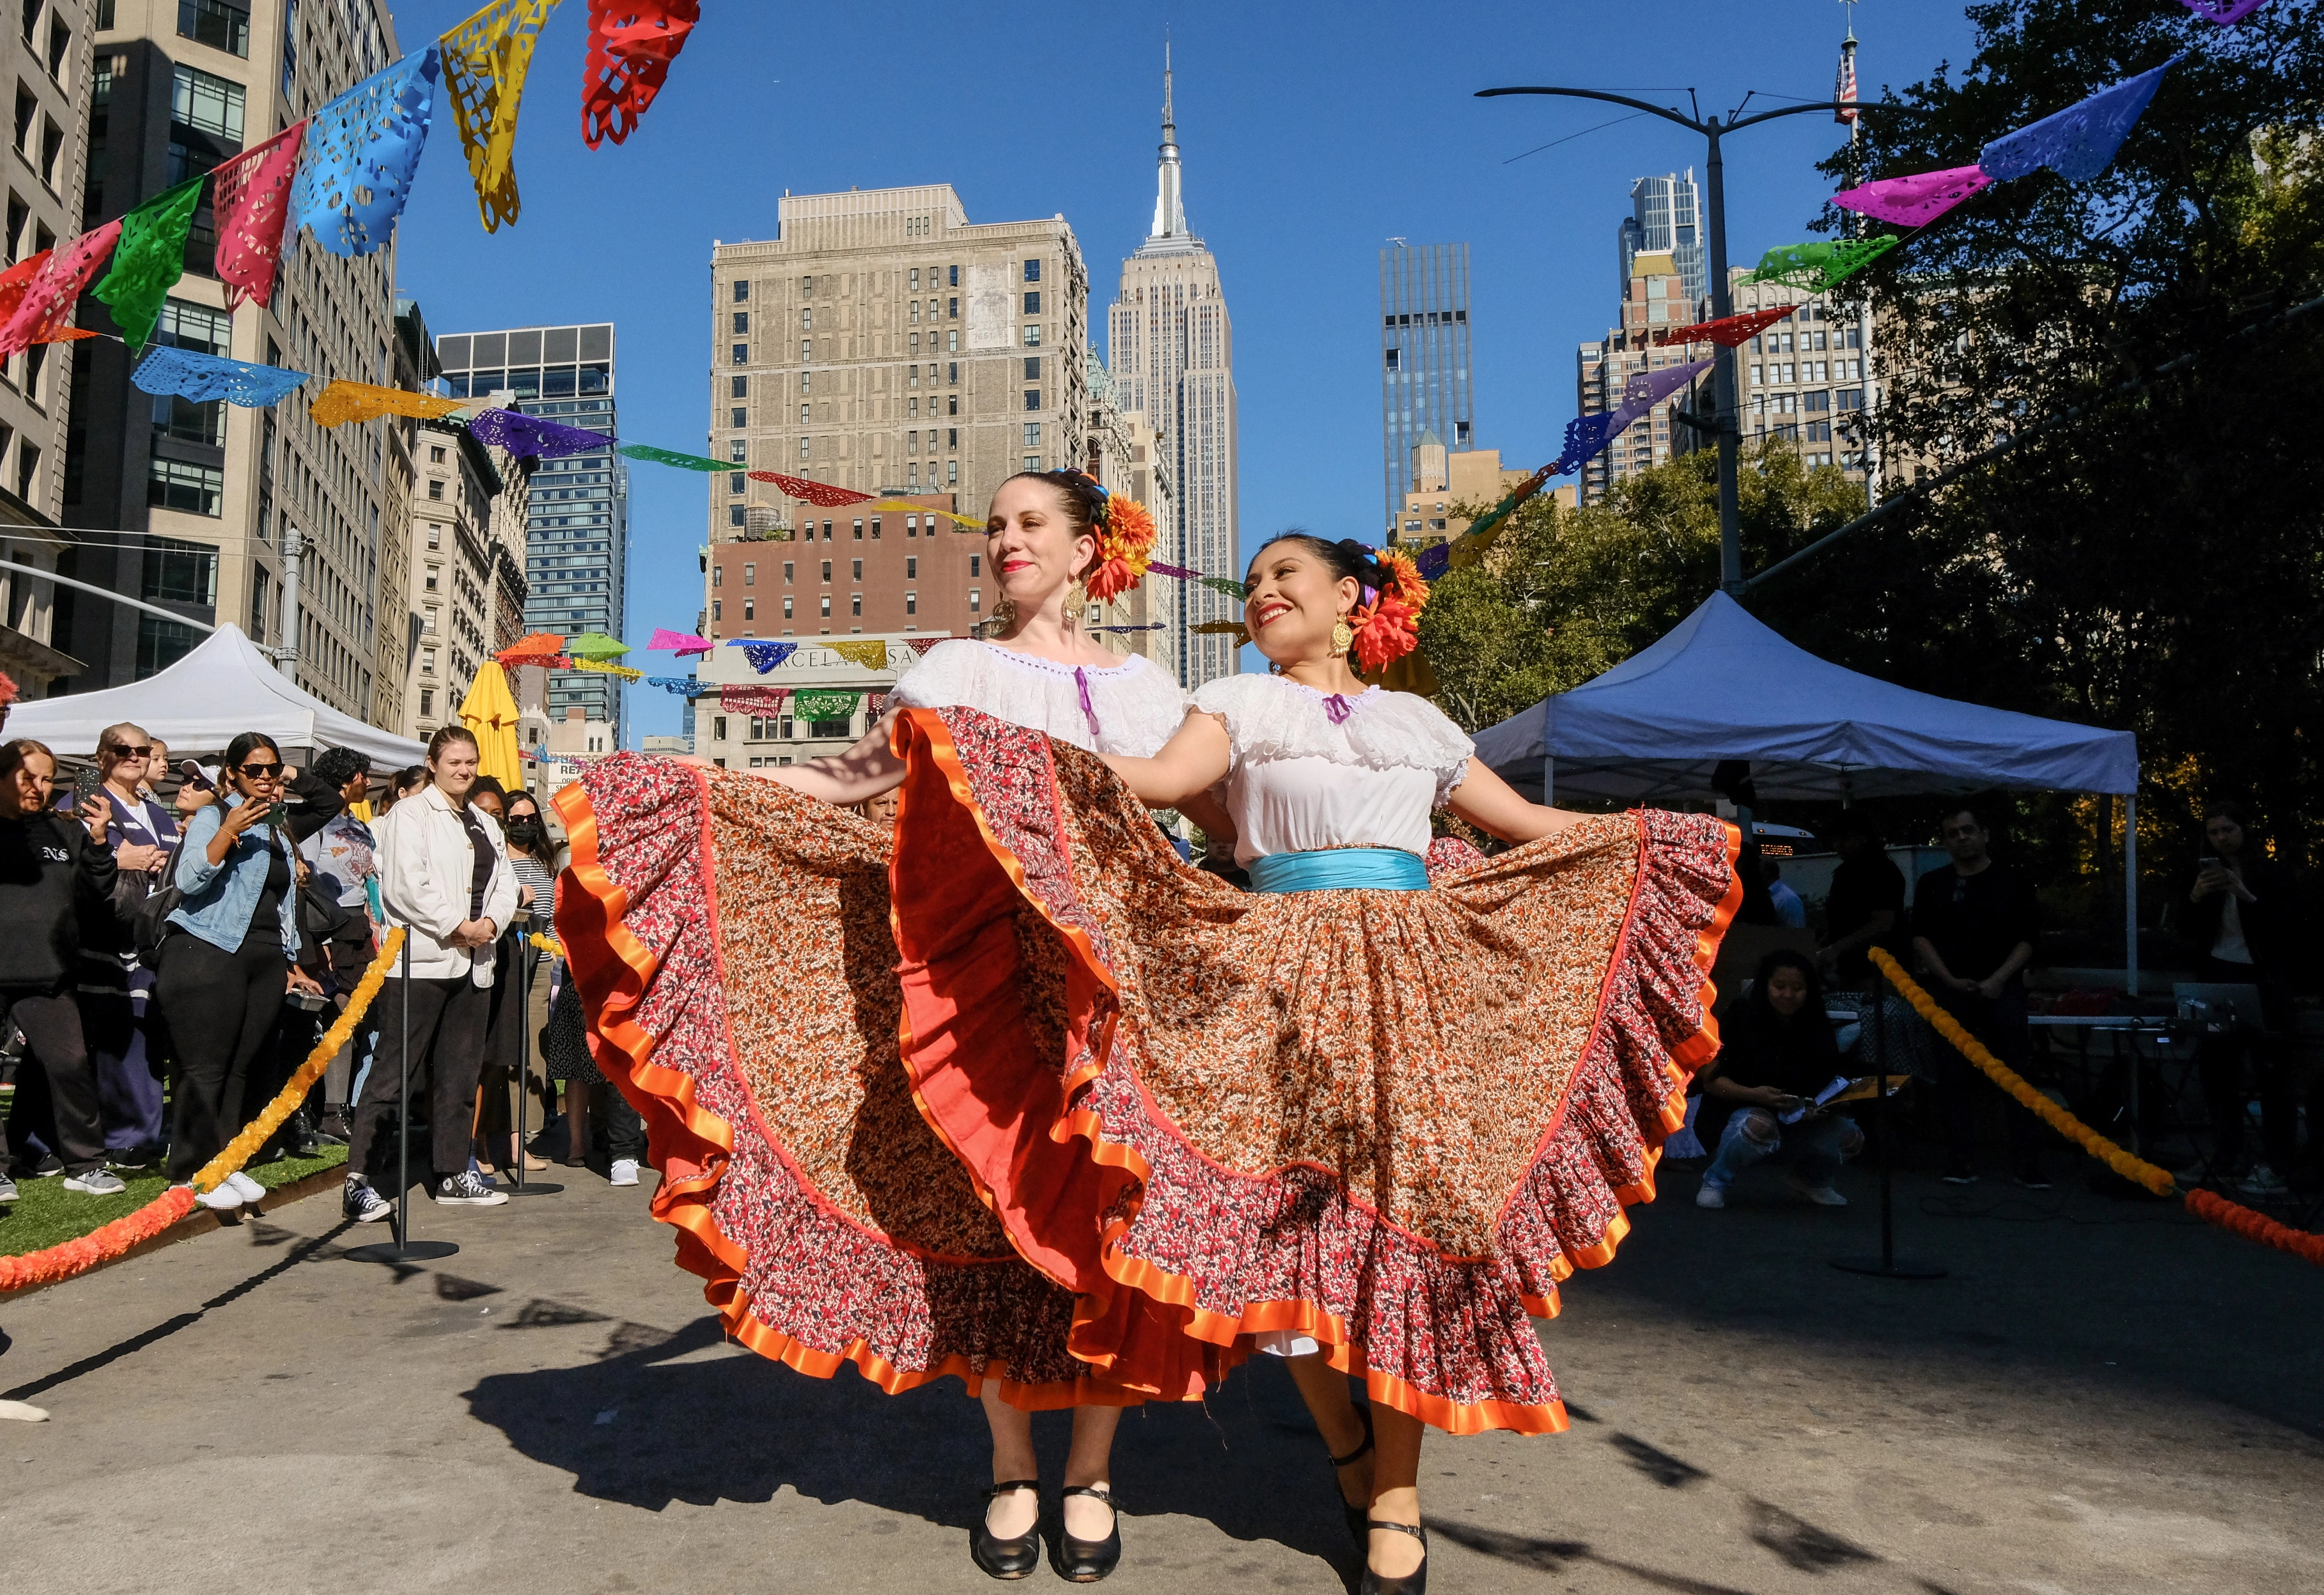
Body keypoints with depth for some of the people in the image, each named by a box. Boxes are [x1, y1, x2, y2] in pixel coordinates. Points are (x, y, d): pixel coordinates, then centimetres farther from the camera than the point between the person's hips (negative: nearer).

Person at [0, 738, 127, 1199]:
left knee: (70, 1065, 2)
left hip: (47, 973, 3)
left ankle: (85, 1164, 11)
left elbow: (93, 895, 13)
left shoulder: (64, 832, 14)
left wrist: (97, 844, -2)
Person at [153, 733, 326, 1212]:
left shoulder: (279, 828, 21)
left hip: (265, 961, 7)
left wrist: (291, 964, 24)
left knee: (240, 1067, 6)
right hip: (209, 955, -6)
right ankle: (191, 1171, 0)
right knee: (205, 1067, -6)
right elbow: (189, 880, -16)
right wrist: (229, 830, -25)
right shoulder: (213, 817, -1)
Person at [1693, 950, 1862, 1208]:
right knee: (1759, 1125, -39)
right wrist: (1754, 1095, -30)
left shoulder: (1817, 1029, 2)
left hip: (1798, 1122, 5)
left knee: (1850, 1137, -20)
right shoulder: (1741, 1019, -10)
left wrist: (1817, 1107, -21)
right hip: (1737, 1113, -5)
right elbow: (1710, 1079, -13)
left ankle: (1810, 1179, 14)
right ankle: (1715, 1181, -11)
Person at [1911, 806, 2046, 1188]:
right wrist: (1950, 980, -6)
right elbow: (1921, 937, 6)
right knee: (1955, 1080, 1)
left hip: (2002, 992, -1)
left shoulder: (2012, 883, 6)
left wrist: (1999, 979, -11)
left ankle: (2028, 1164, 0)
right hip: (1950, 992, 1)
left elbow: (2027, 939, 2)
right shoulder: (1933, 885, 10)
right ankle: (1961, 1163, 6)